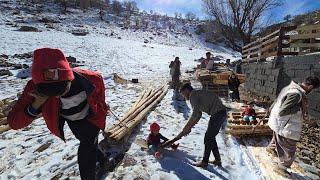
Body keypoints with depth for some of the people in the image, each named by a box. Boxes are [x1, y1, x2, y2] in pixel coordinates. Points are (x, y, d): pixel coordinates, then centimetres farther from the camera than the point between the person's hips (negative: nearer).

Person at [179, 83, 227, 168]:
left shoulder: (193, 94, -9)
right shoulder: (198, 94, 20)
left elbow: (195, 114, -20)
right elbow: (198, 114, 22)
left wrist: (186, 128, -10)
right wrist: (189, 127, 17)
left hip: (218, 113, -10)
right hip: (221, 113, 10)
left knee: (208, 138, 0)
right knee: (211, 137, 17)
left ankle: (204, 162, 12)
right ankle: (217, 160, 27)